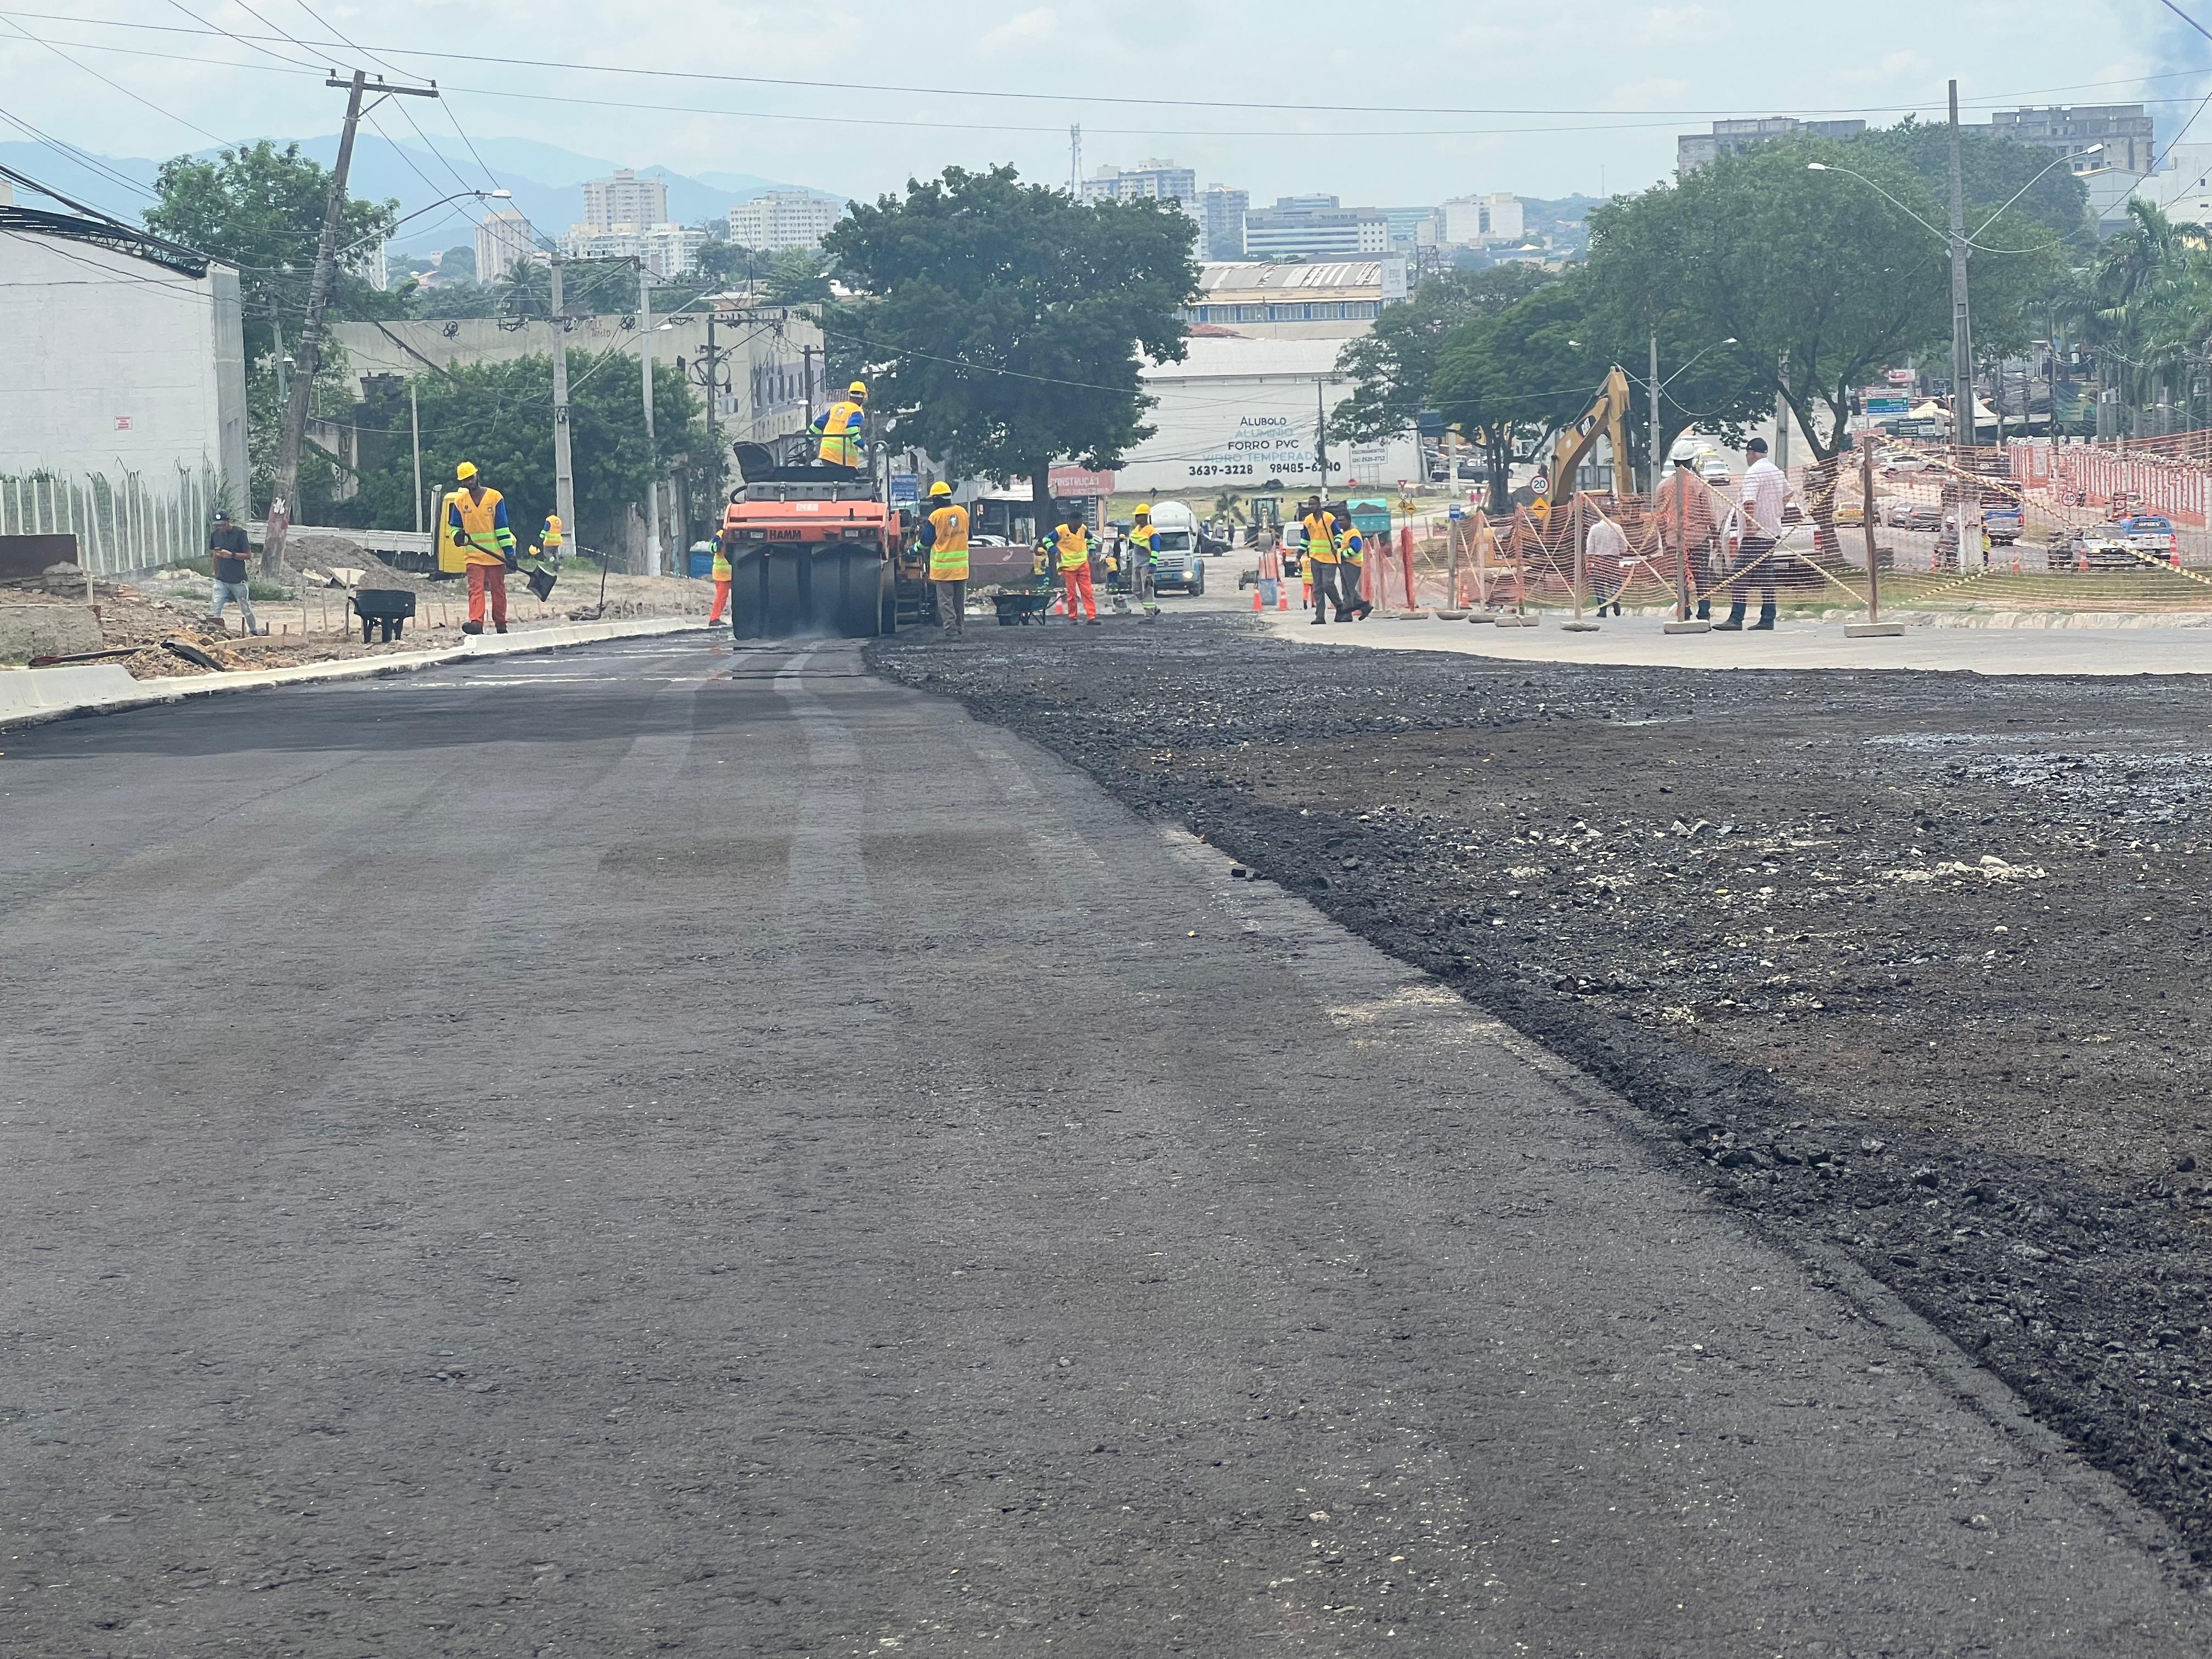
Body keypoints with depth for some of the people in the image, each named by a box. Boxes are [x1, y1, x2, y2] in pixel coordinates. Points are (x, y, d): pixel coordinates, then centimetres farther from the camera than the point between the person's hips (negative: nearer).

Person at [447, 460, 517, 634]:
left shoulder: (495, 497, -2)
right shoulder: (460, 501, 5)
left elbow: (502, 528, -2)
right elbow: (454, 525, 16)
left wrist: (510, 553, -6)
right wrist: (458, 536, -9)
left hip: (496, 555, -1)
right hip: (474, 556, 1)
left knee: (498, 590, 7)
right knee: (476, 589, -14)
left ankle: (501, 625, 17)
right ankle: (476, 622, -26)